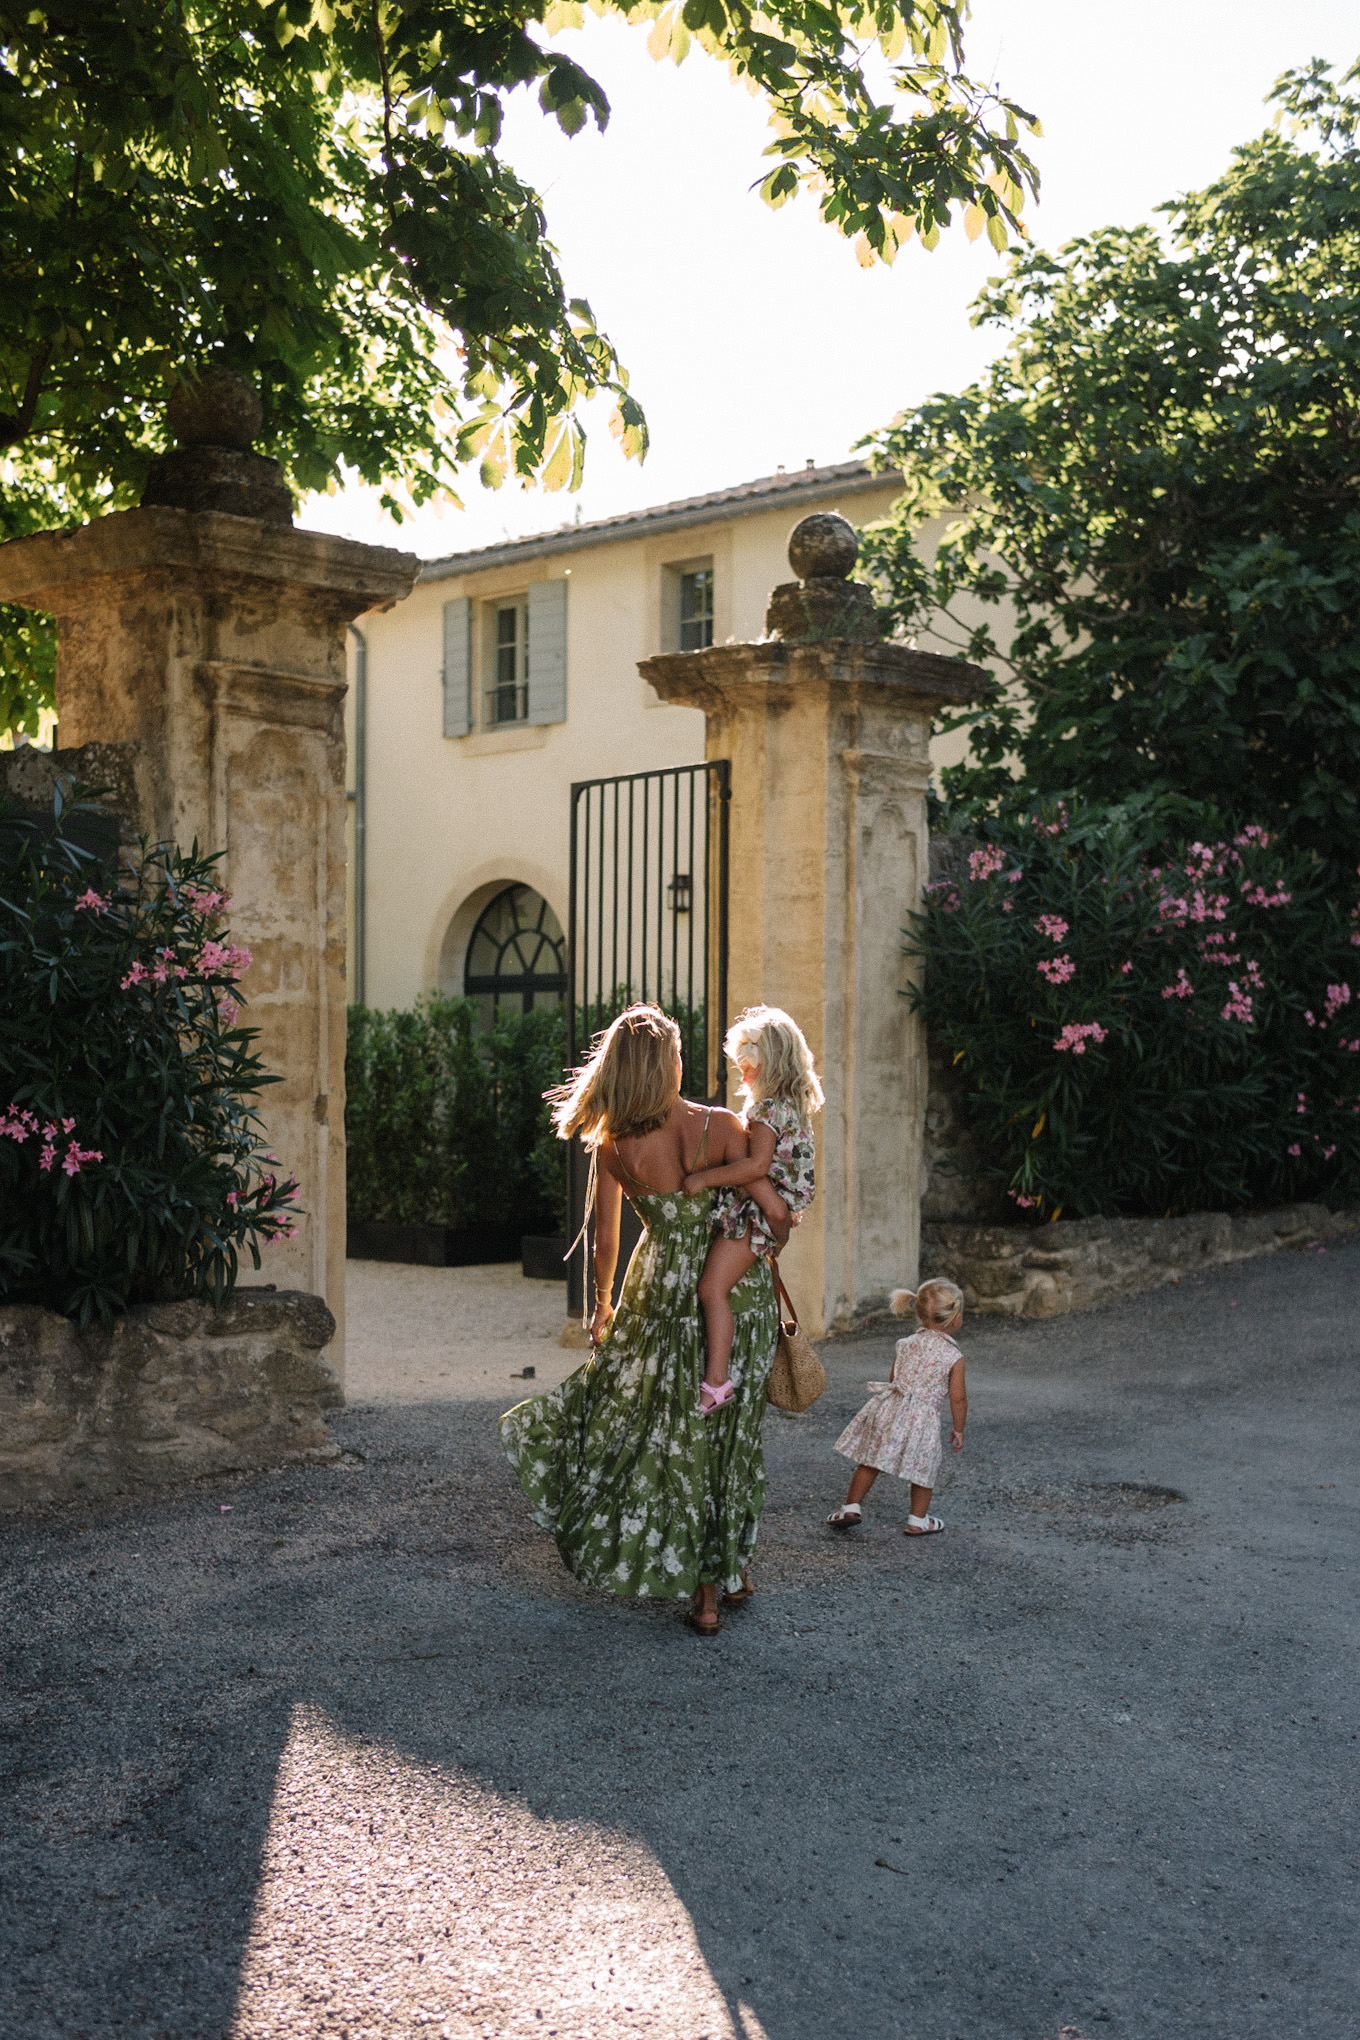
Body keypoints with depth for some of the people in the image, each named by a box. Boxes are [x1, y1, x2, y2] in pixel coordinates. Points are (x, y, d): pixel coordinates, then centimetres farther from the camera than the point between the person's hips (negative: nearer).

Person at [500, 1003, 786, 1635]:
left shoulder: (612, 1147, -10)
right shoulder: (719, 1127, -16)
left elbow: (606, 1240, -1)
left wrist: (602, 1302, 17)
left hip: (663, 1294, 0)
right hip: (738, 1290, 0)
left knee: (676, 1436, 11)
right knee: (729, 1429, 14)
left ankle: (703, 1589, 13)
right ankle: (732, 1567, 26)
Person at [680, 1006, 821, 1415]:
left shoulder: (766, 1108, -17)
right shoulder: (795, 1104, 14)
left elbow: (757, 1165, -28)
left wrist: (704, 1178, -24)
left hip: (754, 1211, -11)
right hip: (774, 1208, 11)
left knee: (712, 1288, -14)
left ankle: (716, 1381, -18)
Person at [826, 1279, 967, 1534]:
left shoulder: (905, 1344, 8)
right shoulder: (954, 1357, -5)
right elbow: (957, 1399, -5)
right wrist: (958, 1429, 8)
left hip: (889, 1409, 3)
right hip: (922, 1418, -3)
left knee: (869, 1462, 15)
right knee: (924, 1469, 16)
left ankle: (851, 1508, 19)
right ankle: (918, 1521, 24)